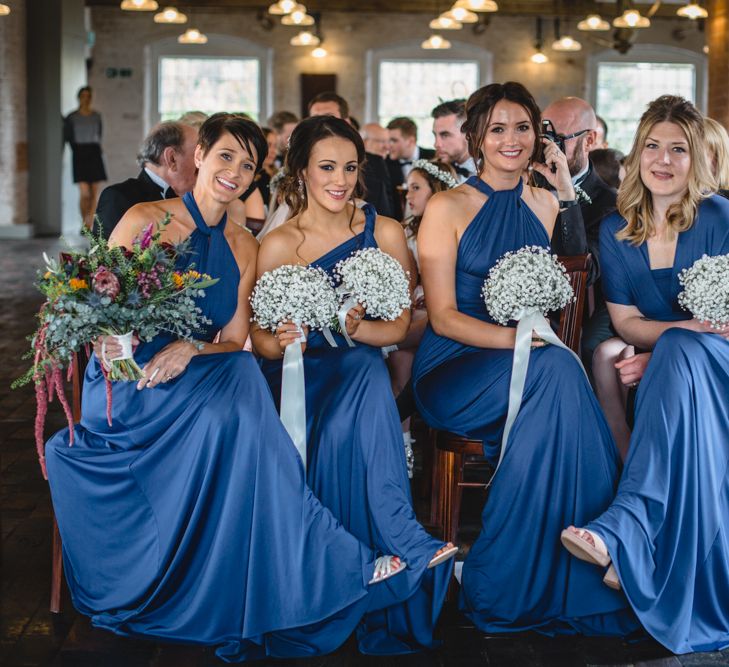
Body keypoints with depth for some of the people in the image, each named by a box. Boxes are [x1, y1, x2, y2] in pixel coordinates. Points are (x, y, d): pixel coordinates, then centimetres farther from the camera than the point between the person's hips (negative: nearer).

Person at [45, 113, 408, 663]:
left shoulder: (244, 247, 12)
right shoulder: (146, 220, -1)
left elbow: (235, 339, 7)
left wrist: (191, 349, -15)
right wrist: (114, 341, -27)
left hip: (203, 375, 4)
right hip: (128, 386, -4)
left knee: (242, 377, -31)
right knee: (227, 409, -32)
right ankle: (336, 564, -28)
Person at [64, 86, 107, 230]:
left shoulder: (97, 116, 9)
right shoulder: (71, 117, 1)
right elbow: (67, 137, 5)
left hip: (94, 155, 3)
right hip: (79, 155, -3)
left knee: (94, 191, 0)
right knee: (84, 193, -11)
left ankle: (91, 223, 7)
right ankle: (84, 223, 5)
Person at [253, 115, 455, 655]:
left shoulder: (385, 233, 6)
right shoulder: (278, 245, 1)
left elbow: (398, 327, 4)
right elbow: (260, 340, 1)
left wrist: (354, 328, -16)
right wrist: (283, 340, -22)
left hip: (362, 366, 1)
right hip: (297, 376, -1)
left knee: (365, 368, -35)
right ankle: (409, 544, -32)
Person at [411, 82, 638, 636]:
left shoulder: (545, 204, 14)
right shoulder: (449, 207, -1)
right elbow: (443, 317, -7)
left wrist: (568, 189, 6)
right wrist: (514, 337, -23)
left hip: (522, 368, 4)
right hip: (452, 373, -4)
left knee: (555, 369, -32)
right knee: (555, 368, -33)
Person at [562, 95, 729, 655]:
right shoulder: (616, 231, 7)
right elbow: (625, 322, 4)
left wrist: (664, 352, -21)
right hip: (670, 379, 4)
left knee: (680, 352, -36)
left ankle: (625, 526, -47)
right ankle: (634, 546, -34)